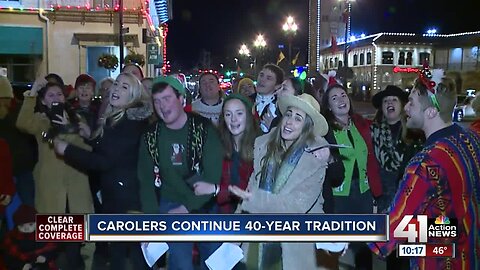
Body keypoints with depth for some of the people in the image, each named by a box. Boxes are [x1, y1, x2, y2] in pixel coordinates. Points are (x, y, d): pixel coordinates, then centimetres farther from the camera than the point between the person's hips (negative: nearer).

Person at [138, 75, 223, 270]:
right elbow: (146, 181, 0)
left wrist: (187, 207, -17)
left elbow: (213, 175, -14)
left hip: (206, 207, 0)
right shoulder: (150, 137, -2)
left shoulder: (204, 128, -10)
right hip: (170, 207, 1)